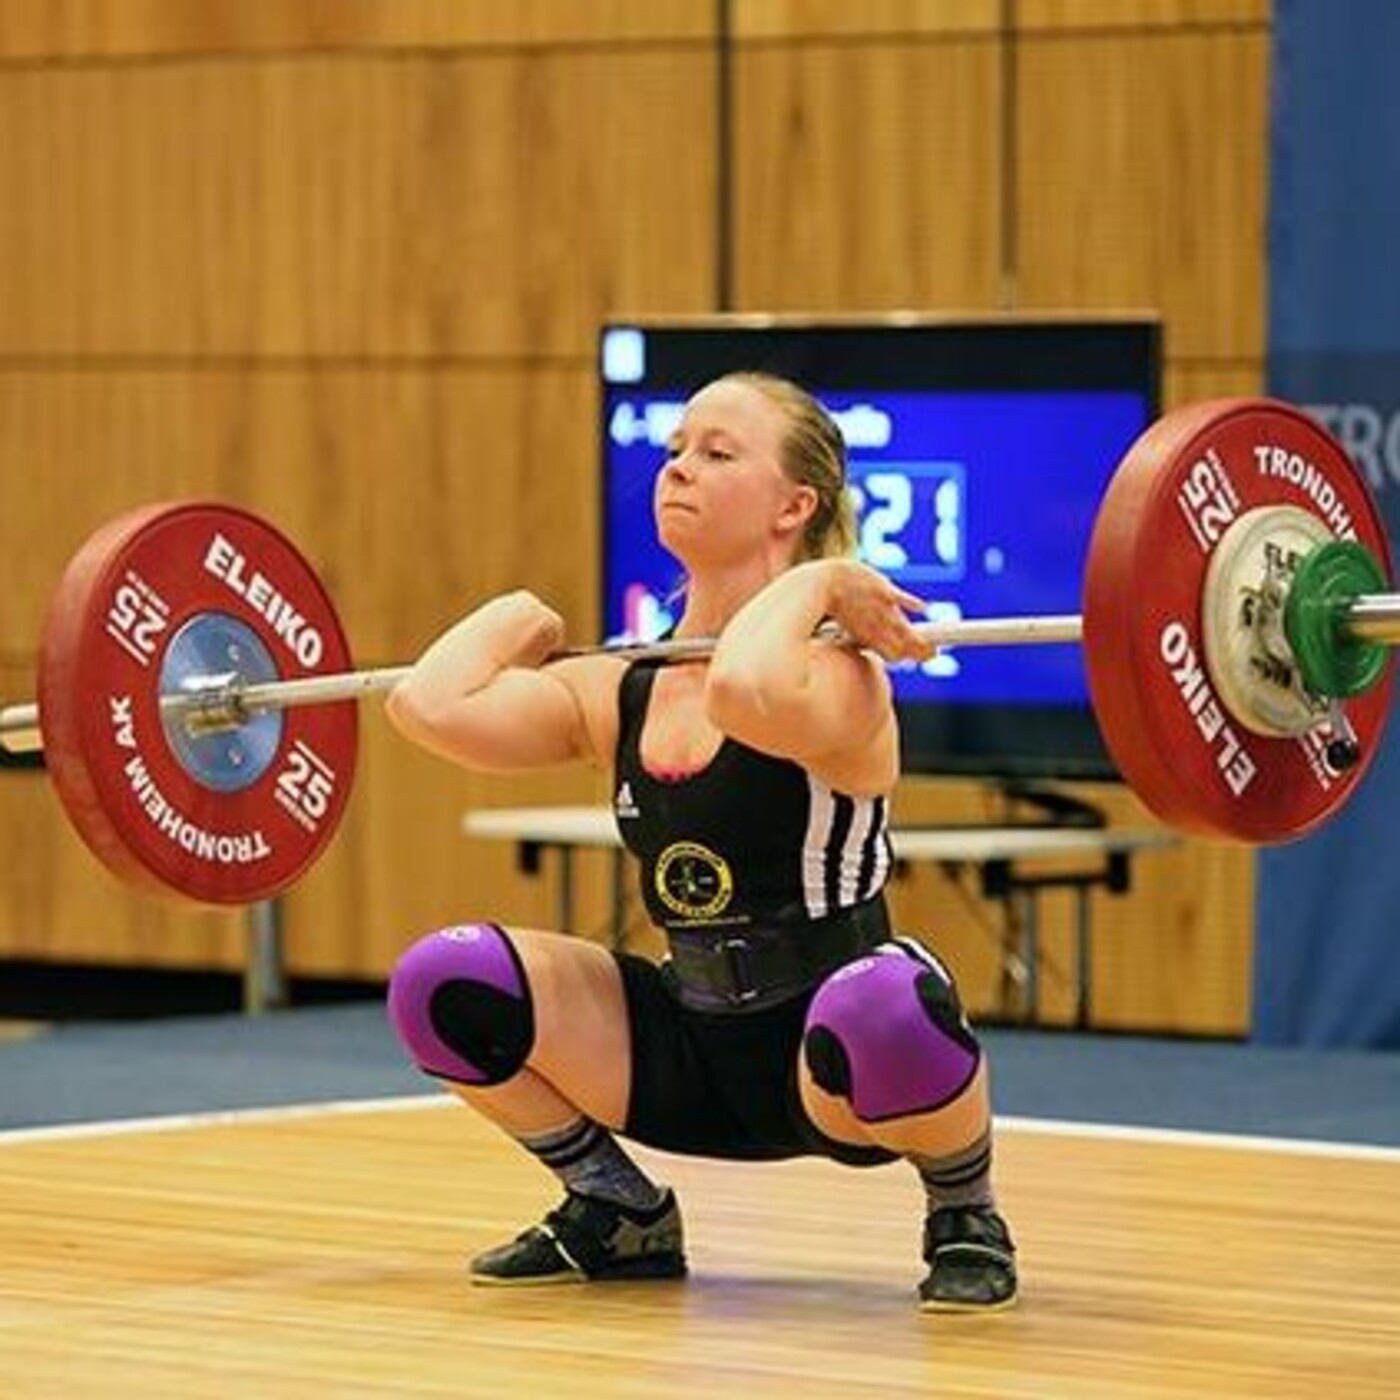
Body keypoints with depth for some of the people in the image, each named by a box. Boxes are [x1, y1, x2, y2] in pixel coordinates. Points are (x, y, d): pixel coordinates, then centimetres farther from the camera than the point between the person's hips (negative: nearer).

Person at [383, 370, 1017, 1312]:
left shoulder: (839, 677, -16)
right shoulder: (618, 691, 1)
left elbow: (745, 689, -42)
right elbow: (432, 706, -14)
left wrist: (814, 582, -24)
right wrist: (521, 618, 4)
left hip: (835, 1061, -5)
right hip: (696, 1056, 5)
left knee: (878, 1007, -42)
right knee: (442, 985, -14)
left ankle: (967, 1218, -6)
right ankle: (623, 1215, 10)